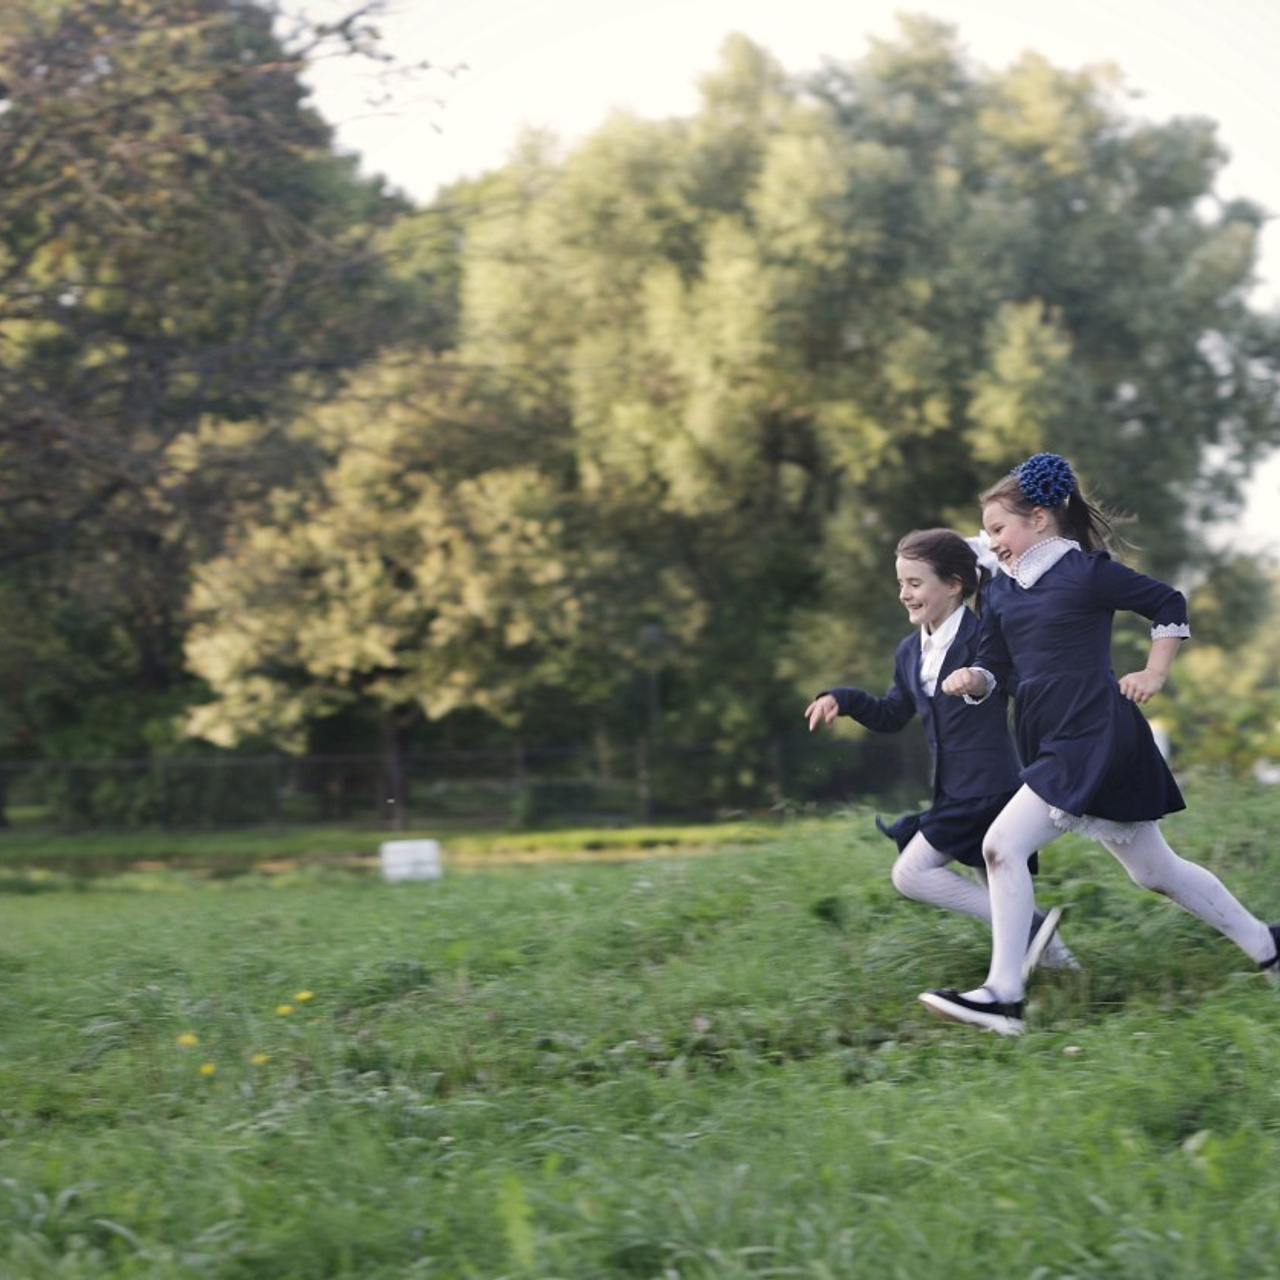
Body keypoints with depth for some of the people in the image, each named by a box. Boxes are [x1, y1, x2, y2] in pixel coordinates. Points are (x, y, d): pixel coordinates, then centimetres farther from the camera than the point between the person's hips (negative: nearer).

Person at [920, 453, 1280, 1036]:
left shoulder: (1086, 572, -8)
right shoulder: (1001, 592, 13)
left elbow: (1170, 604, 1)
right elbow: (993, 666, 13)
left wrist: (1153, 675, -2)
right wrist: (971, 679, -8)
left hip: (1094, 740, -8)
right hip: (1053, 744, 8)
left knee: (1002, 845, -17)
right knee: (1155, 870, 15)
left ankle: (1004, 997, -16)